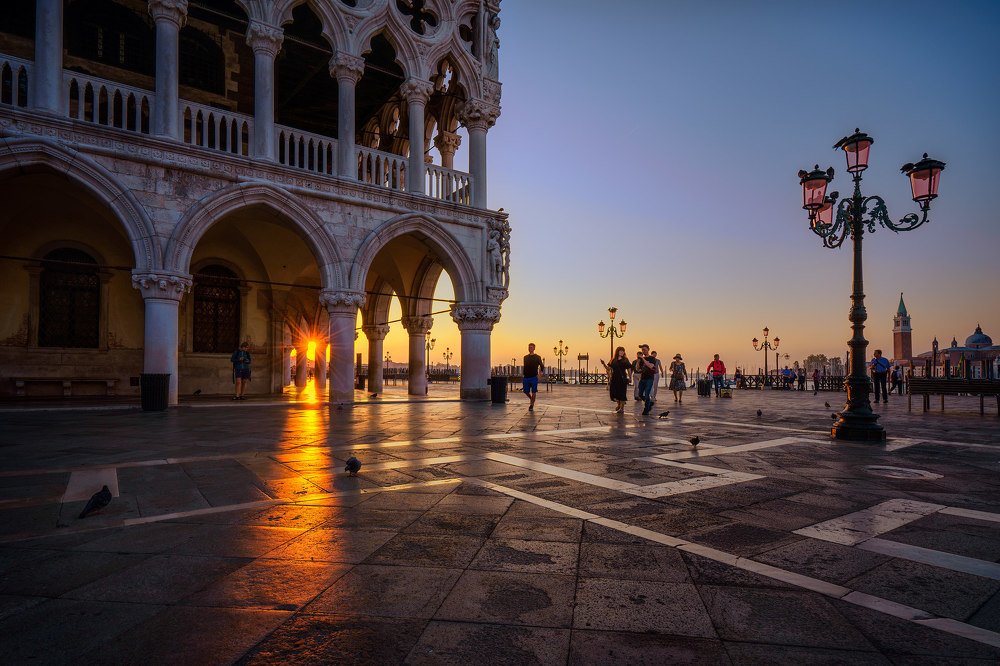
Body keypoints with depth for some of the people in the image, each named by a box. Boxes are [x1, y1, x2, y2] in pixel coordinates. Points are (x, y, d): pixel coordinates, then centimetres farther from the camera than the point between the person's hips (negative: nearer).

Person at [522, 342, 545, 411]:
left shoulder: (537, 357, 0)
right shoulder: (525, 357, 11)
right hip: (526, 377, 4)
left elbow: (541, 366, 3)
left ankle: (531, 405, 10)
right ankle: (532, 399, 32)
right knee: (526, 391, 5)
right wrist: (522, 377, 16)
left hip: (534, 377, -3)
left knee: (533, 392, 0)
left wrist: (542, 372, -11)